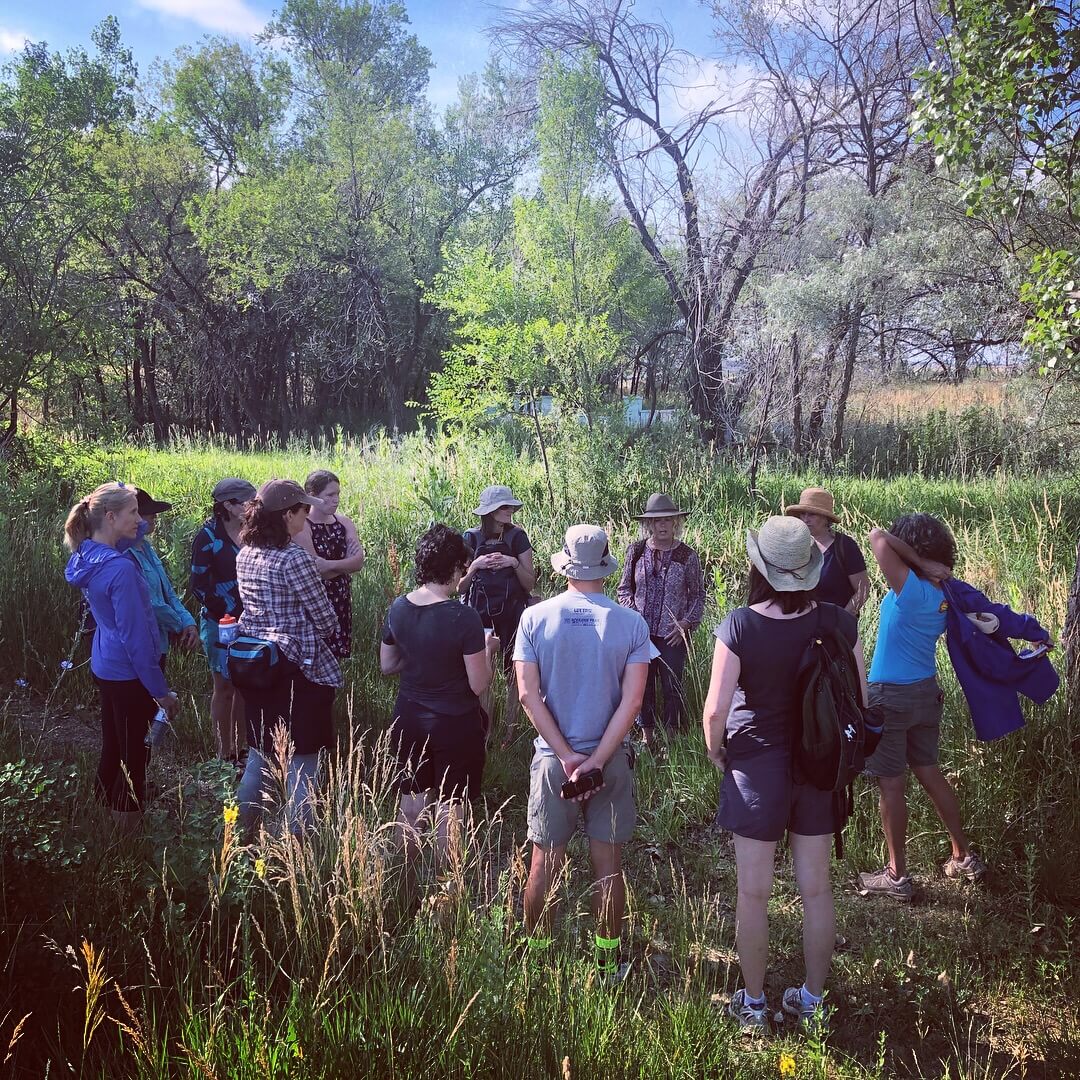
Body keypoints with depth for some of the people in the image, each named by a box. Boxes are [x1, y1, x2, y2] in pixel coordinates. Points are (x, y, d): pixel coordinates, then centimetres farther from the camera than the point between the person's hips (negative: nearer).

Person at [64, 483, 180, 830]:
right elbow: (136, 637, -22)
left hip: (105, 666, 9)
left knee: (113, 748, 21)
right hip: (128, 674, -9)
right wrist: (161, 690, -15)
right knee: (133, 756, 3)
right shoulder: (120, 568, -25)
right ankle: (127, 833, 14)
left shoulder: (86, 556, 1)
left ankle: (106, 816, 34)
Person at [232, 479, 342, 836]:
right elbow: (325, 618, -13)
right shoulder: (294, 558, -19)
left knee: (260, 755, 21)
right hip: (298, 667, -8)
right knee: (301, 764, 4)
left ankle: (246, 833, 31)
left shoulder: (244, 554, 4)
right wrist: (330, 632, 8)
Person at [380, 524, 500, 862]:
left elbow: (387, 665, 6)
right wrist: (488, 650, -1)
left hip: (409, 720, 5)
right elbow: (479, 685, -17)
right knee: (450, 810, 11)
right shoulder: (464, 618, -23)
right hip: (455, 724, -5)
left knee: (411, 804, 20)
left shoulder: (398, 608, -6)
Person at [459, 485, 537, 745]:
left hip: (512, 614, 0)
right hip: (479, 615, 0)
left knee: (514, 674, 1)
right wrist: (476, 565, -14)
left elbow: (529, 585, 2)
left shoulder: (517, 537, 0)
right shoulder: (471, 538, 1)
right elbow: (460, 587, 3)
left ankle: (510, 731, 13)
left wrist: (515, 564, -15)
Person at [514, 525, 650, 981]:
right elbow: (632, 701, -12)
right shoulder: (631, 624, -7)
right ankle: (607, 964, 24)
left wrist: (567, 756, -9)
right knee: (607, 867, 12)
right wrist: (595, 761, -11)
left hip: (551, 758, 0)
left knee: (544, 866, 12)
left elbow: (528, 695, -10)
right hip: (611, 759, 0)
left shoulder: (534, 618, -7)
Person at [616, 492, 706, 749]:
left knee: (672, 686, 2)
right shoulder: (636, 550, 0)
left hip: (673, 635, -2)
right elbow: (624, 588, 9)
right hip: (641, 632, 2)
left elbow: (698, 596, 4)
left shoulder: (687, 556, -5)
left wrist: (686, 623, -8)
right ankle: (646, 735, 25)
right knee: (642, 684, 11)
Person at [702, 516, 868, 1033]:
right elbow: (860, 699, 0)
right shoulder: (838, 622, -9)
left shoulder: (740, 625, -18)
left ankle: (752, 1004, 25)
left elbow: (716, 708, -18)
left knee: (753, 893, 11)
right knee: (816, 890, 16)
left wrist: (714, 749, 1)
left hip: (756, 766, -3)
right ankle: (812, 999, 31)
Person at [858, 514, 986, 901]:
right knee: (930, 772, 21)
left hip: (891, 695, -8)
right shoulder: (942, 596, 2)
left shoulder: (911, 589, -22)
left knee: (891, 784, 4)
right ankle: (964, 857, 33)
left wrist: (923, 565, -22)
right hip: (926, 691, 8)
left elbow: (878, 537, -28)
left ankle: (896, 876, 14)